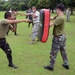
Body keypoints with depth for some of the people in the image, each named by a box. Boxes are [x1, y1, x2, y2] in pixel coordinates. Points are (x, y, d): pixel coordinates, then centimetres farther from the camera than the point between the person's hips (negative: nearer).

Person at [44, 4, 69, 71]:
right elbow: (52, 18, 1)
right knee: (63, 51, 20)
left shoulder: (60, 18, -25)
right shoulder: (60, 17, 7)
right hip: (62, 36, 10)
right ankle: (66, 64, 31)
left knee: (53, 52, 3)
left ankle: (51, 66, 15)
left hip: (58, 37, -10)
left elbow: (51, 24, -30)